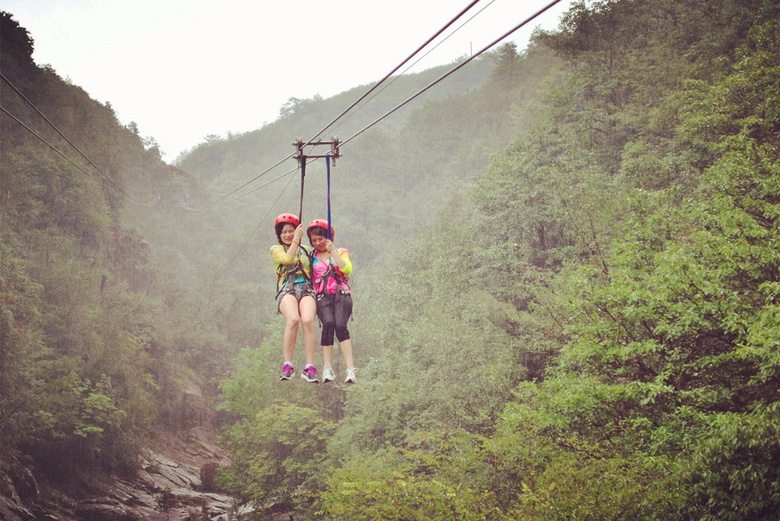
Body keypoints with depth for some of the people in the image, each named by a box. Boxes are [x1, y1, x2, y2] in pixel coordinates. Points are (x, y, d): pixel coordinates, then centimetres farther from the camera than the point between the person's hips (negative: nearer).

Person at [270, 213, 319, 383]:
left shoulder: (305, 251, 27)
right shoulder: (276, 249, 18)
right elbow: (288, 258, -4)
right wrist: (296, 239, 2)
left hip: (306, 290, 2)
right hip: (287, 290, -2)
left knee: (307, 321, -29)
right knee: (293, 319, -33)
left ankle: (309, 368, -28)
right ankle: (287, 366, -26)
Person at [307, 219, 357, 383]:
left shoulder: (341, 252, 18)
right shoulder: (311, 257, 20)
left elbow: (347, 269, -2)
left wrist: (333, 251, -3)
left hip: (341, 294, -1)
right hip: (322, 297, 1)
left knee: (340, 325, -26)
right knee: (328, 324, -29)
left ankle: (350, 370, -32)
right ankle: (327, 368, -31)